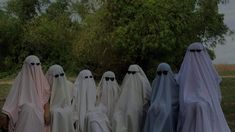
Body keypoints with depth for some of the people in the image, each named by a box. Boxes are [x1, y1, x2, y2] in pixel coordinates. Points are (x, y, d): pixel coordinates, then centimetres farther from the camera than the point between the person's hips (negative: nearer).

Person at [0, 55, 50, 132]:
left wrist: (46, 113, -3)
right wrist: (7, 116, -10)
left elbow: (45, 98, 7)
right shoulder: (21, 78, -4)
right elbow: (13, 97, -5)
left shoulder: (40, 78, 5)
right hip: (24, 114, -3)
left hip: (38, 114, 3)